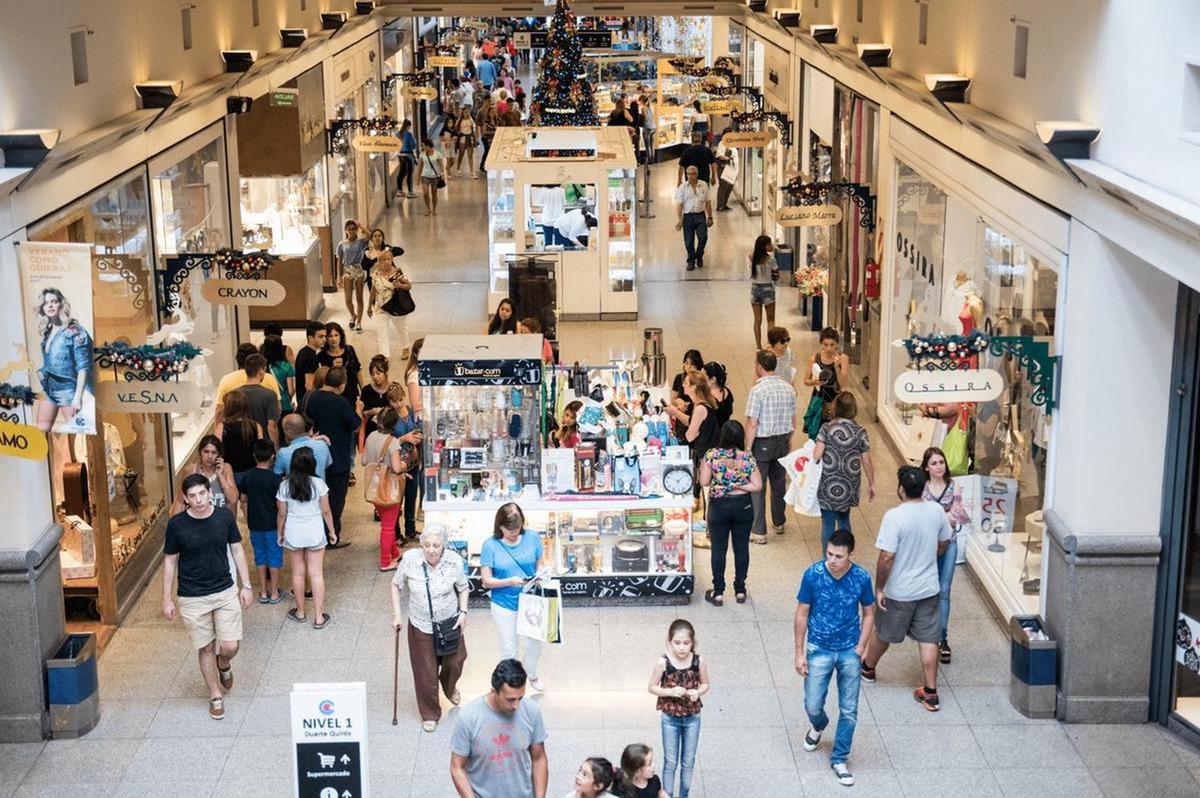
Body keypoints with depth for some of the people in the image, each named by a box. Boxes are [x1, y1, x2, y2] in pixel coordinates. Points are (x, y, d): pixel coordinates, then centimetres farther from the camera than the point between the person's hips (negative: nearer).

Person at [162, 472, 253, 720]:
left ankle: (223, 664, 33)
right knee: (206, 649, 8)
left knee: (230, 647, -3)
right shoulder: (176, 524, -12)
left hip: (225, 592, 1)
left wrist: (246, 585, 2)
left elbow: (237, 550, 4)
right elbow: (170, 561, -2)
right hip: (192, 598, -1)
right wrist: (167, 599, -1)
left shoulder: (225, 516, -7)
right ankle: (216, 696, 27)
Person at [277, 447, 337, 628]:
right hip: (315, 533, -1)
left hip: (293, 534, 1)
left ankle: (300, 612, 29)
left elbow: (281, 513, -3)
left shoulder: (284, 486, -10)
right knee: (316, 574, 6)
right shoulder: (319, 484, -13)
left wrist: (280, 533, 13)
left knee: (298, 573, 16)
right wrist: (332, 532, 9)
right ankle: (319, 617, 10)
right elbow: (326, 511, -5)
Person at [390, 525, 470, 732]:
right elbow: (396, 585, -3)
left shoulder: (454, 562, -18)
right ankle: (430, 714, 28)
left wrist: (463, 612, -10)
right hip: (421, 626, -1)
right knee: (425, 673, 6)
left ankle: (450, 688, 55)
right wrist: (396, 613, -7)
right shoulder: (410, 559, -20)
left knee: (454, 662, 19)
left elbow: (463, 588, 0)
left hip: (450, 623, 1)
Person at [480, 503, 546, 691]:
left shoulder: (532, 538, -9)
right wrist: (510, 581, -27)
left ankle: (530, 674, 48)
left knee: (537, 642, 17)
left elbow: (541, 566, 2)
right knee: (508, 650, 13)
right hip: (505, 606, -2)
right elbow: (487, 582, -12)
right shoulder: (491, 545, -15)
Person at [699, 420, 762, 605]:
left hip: (718, 506, -1)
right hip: (743, 506, 1)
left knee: (718, 549, 9)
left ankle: (718, 593, 14)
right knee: (741, 548, 14)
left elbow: (703, 481, -11)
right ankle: (740, 590, 23)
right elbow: (757, 486, -11)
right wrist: (738, 485, -3)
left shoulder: (711, 455, -13)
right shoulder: (747, 458, -10)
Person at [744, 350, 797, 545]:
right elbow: (792, 419, 9)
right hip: (783, 441, 6)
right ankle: (779, 523, 35)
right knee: (779, 483, 20)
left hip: (762, 443, -6)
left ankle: (758, 532, 4)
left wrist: (747, 448, -11)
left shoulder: (757, 390, -19)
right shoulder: (788, 389, 0)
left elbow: (752, 424, -19)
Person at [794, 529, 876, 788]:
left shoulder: (862, 578, -14)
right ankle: (818, 726, 41)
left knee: (849, 710, 6)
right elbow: (802, 614, -6)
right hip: (819, 650, -1)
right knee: (813, 706, 4)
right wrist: (799, 653, -5)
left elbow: (868, 614, 1)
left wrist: (859, 650, -5)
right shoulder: (813, 574, -16)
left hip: (849, 651, 1)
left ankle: (839, 759, 25)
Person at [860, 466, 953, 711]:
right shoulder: (936, 510, -7)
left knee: (883, 634, 19)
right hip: (928, 589, 4)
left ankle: (868, 668, 43)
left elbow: (886, 557, -25)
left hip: (899, 592, -4)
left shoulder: (894, 517, -25)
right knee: (928, 640, 11)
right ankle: (930, 693, 15)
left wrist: (879, 587, -12)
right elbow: (944, 544, 9)